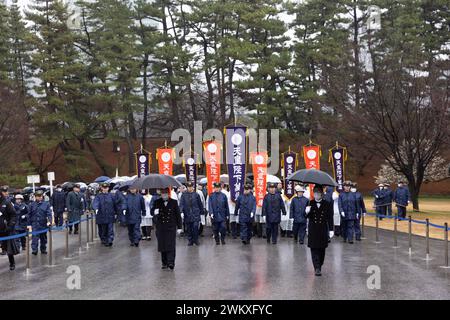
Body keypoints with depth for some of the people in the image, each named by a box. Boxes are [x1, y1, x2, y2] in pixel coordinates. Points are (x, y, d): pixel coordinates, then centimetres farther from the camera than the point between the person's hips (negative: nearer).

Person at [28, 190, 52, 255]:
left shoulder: (46, 204, -2)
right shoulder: (32, 205, 2)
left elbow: (49, 213, -9)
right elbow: (30, 215, 8)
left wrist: (49, 221, -23)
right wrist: (29, 224, 7)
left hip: (43, 224, 1)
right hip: (35, 224, -1)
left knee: (43, 238, 13)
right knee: (35, 237, -11)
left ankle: (43, 249, 25)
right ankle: (34, 250, -12)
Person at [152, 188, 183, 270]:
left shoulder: (174, 202, 3)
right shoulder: (157, 202, 7)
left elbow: (178, 215, 5)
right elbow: (152, 211, 9)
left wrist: (179, 227, 2)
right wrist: (155, 213, -17)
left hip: (171, 227, -2)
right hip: (161, 227, 2)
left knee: (171, 245, -10)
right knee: (162, 245, 4)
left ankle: (171, 262, -14)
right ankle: (164, 263, 13)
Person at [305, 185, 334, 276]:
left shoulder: (327, 204, 2)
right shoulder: (310, 204, 3)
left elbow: (330, 218, 3)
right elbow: (306, 216, -3)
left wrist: (331, 230, -3)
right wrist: (307, 212, -27)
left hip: (323, 231, 1)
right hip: (313, 230, -1)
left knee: (322, 250, 8)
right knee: (314, 250, -7)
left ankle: (319, 266, 24)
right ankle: (317, 269, -9)